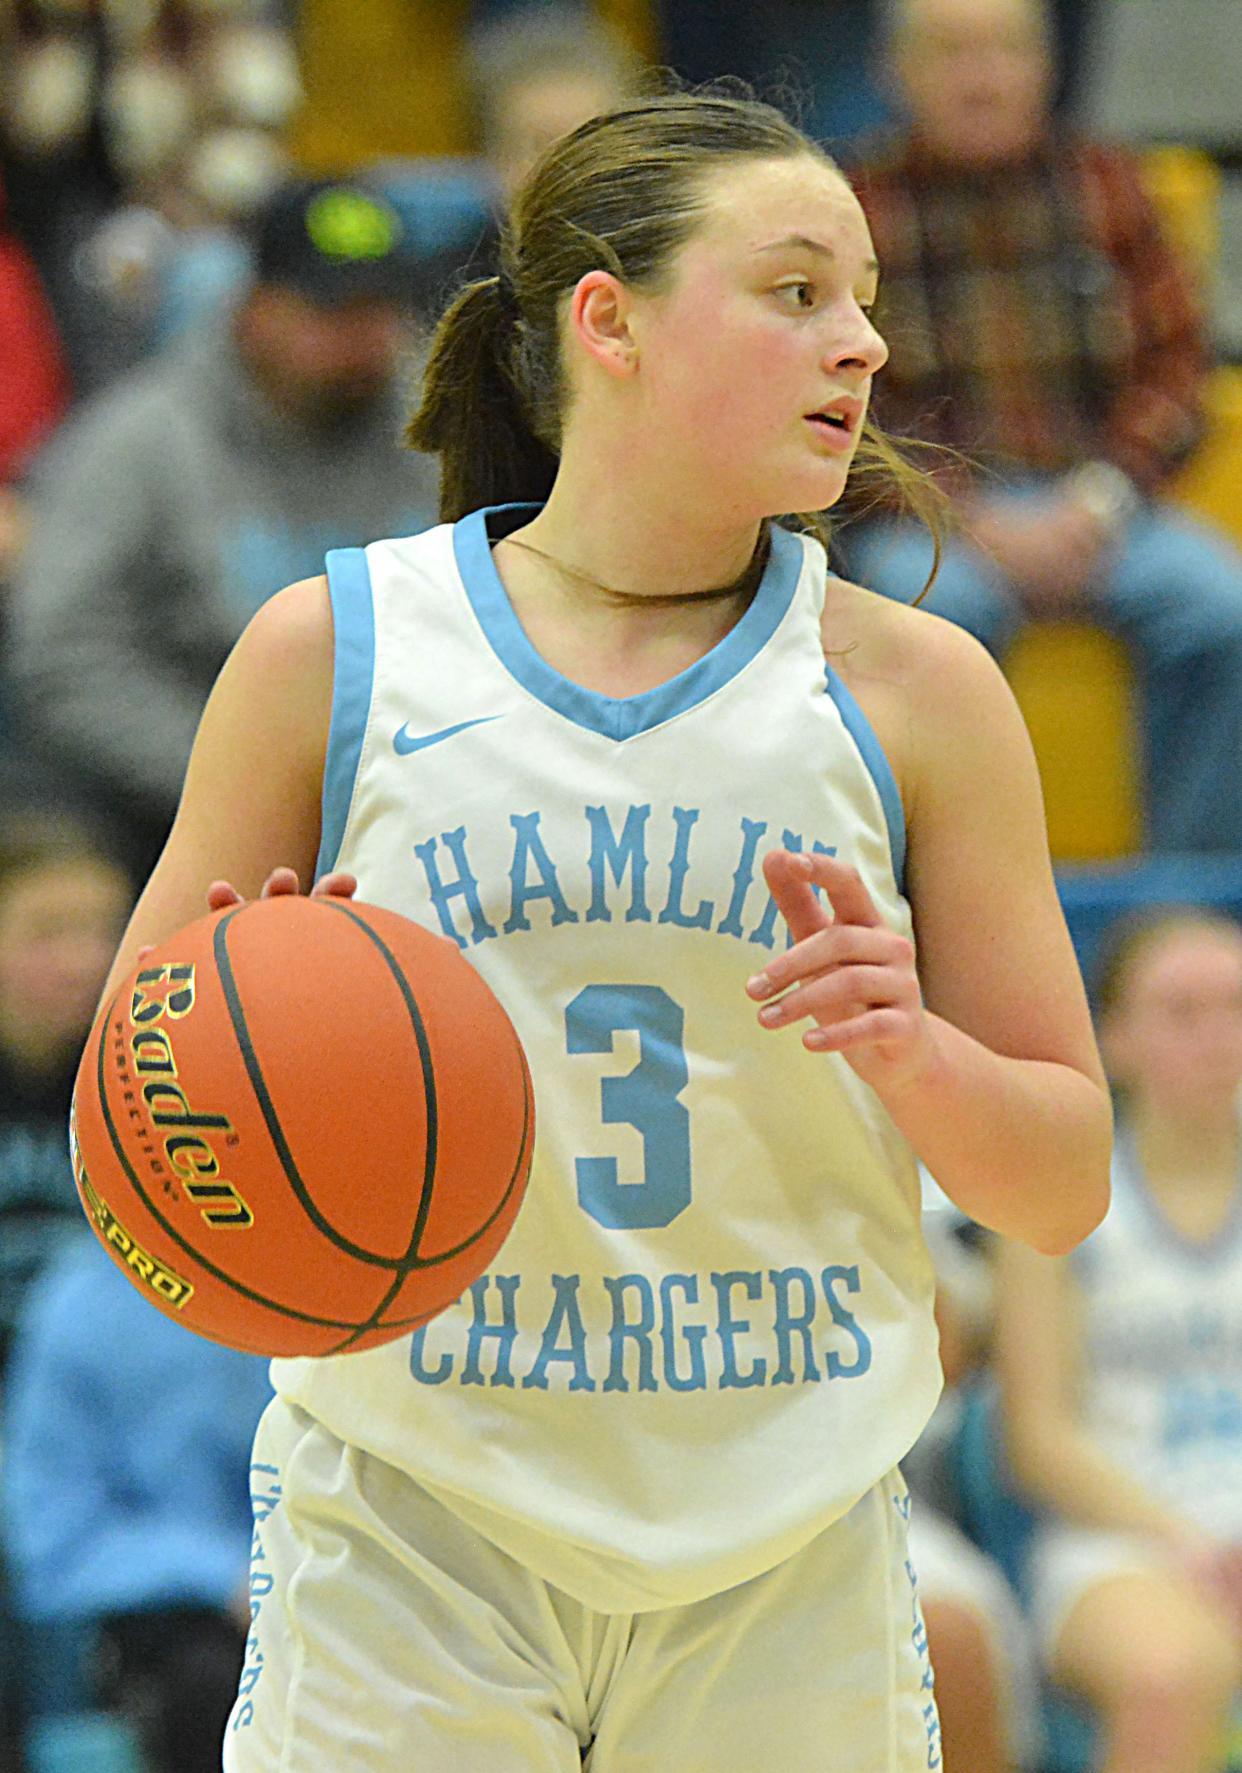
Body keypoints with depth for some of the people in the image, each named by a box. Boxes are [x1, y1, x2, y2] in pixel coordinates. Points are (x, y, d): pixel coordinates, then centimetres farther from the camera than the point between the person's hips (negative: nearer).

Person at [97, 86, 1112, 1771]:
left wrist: (914, 1057, -15)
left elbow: (1067, 1182, 6)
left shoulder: (912, 689, 3)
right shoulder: (333, 651, 1)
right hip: (412, 1531, -1)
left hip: (786, 1565, 1)